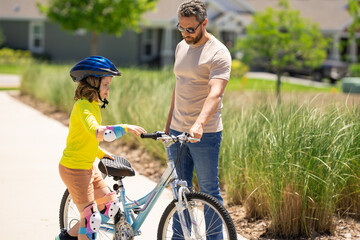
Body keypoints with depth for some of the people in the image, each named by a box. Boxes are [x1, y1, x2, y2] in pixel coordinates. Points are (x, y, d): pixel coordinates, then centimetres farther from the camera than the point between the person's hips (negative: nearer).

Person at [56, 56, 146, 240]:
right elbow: (96, 132, -41)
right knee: (91, 216, -8)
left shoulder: (93, 105, 9)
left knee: (110, 204, 13)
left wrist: (100, 153, 18)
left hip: (87, 166, 10)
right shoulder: (83, 107, -22)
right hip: (74, 168, -10)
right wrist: (125, 128, -41)